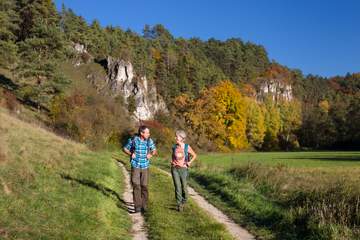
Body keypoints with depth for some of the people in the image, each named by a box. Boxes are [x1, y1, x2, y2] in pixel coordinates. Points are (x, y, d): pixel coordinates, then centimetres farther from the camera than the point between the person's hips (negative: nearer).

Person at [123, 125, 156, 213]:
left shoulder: (149, 140, 0)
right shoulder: (133, 140, -7)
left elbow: (154, 150, 14)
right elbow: (125, 148, 6)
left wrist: (151, 154, -6)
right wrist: (131, 154, -11)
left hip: (145, 167, 2)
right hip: (135, 166, -2)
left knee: (144, 186, 5)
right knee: (136, 186, -8)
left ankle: (144, 206, 17)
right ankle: (137, 206, -3)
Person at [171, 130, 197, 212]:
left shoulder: (187, 147, -7)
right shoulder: (174, 147, 2)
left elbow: (194, 155, 6)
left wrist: (190, 162, -5)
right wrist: (172, 162, 6)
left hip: (183, 169, -1)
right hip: (175, 169, 1)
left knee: (184, 187, 7)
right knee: (177, 187, -5)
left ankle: (184, 201, 34)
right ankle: (179, 205, 2)